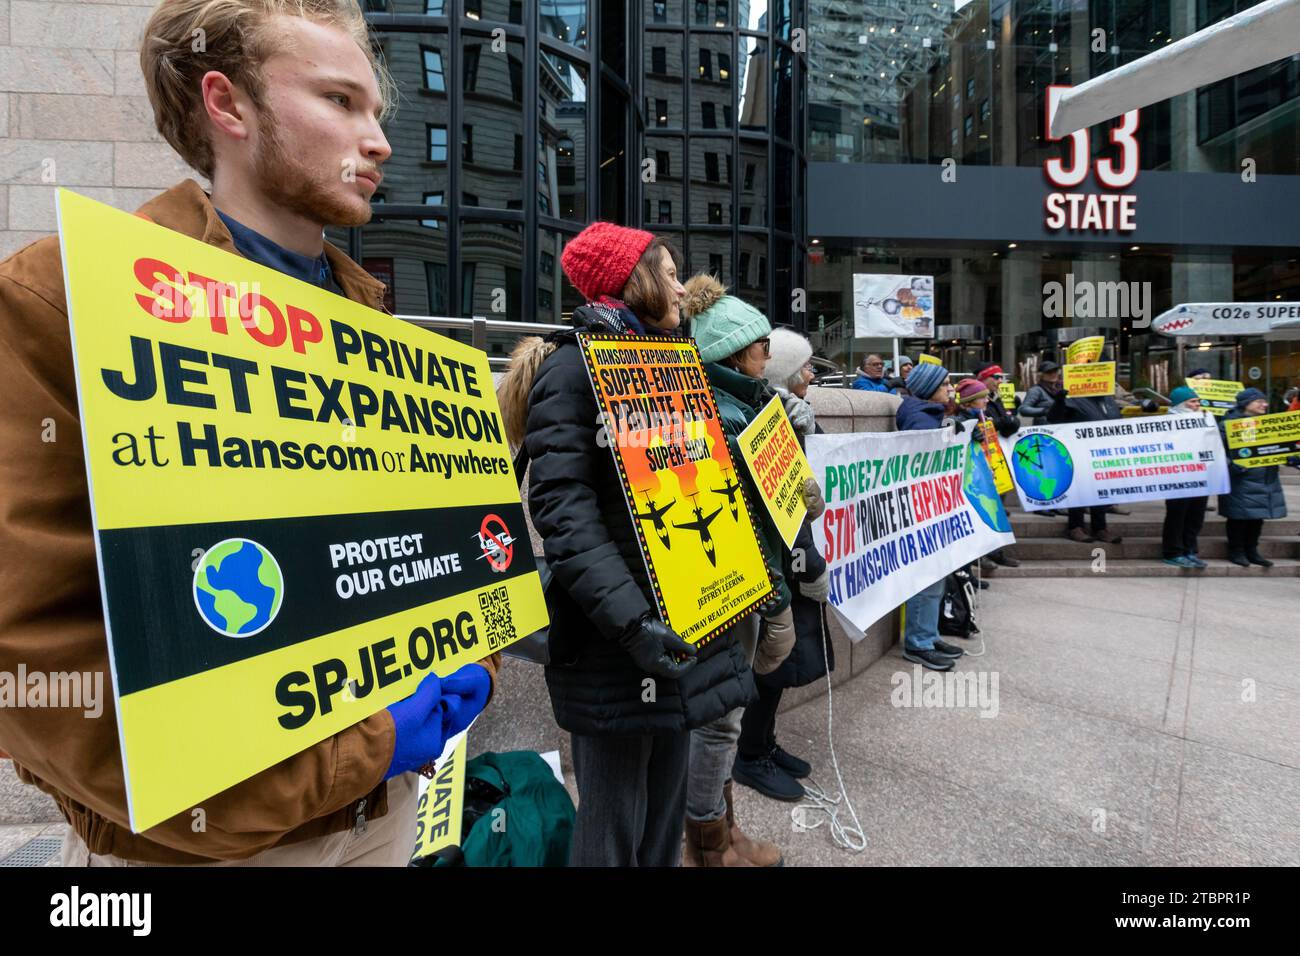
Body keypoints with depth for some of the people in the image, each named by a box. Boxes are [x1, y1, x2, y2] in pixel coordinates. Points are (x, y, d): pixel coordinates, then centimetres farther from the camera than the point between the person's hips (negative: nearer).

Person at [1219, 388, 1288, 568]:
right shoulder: (1229, 423, -11)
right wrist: (1232, 465, -26)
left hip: (1266, 479, 7)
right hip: (1241, 480, -7)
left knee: (1258, 516, 11)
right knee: (1239, 516, 0)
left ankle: (1252, 551, 22)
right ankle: (1236, 552, 11)